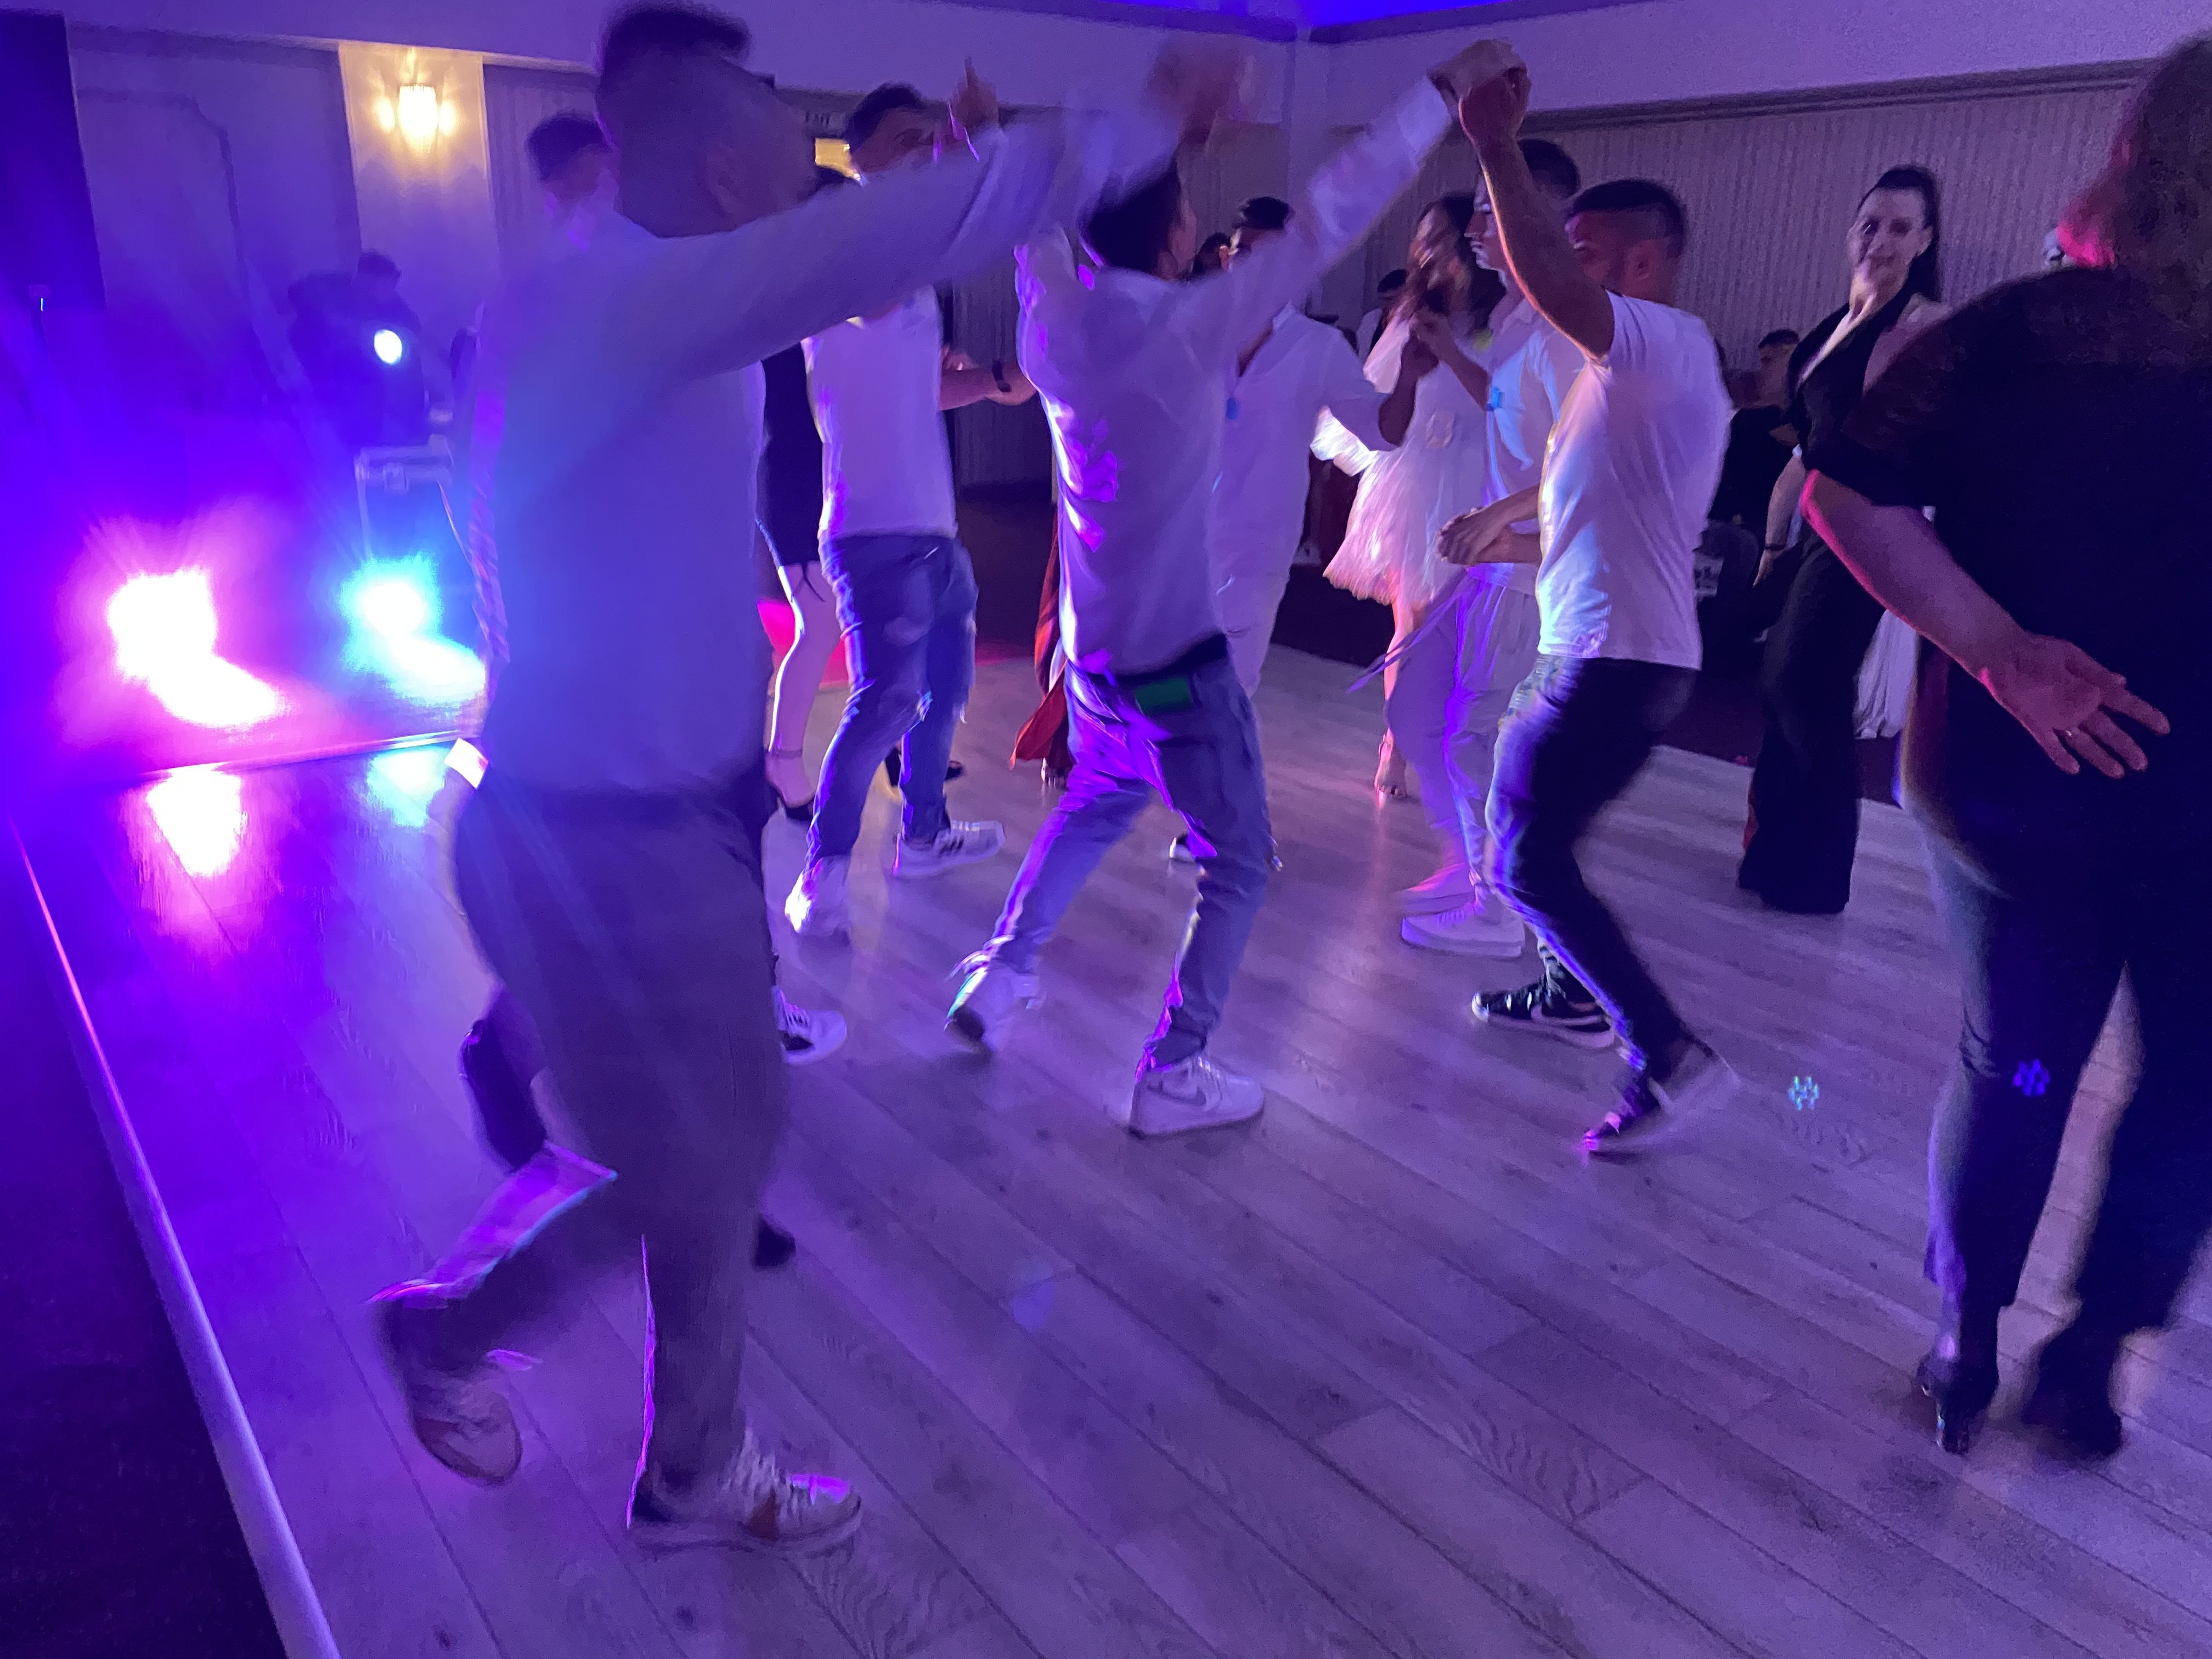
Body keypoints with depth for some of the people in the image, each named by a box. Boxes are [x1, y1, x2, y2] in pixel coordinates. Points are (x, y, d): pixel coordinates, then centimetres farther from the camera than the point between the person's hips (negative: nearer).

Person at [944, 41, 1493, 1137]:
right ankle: (1173, 1075, 9)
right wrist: (1438, 99, -6)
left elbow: (1036, 225, 19)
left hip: (1092, 646, 7)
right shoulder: (1189, 326, -18)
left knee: (1094, 807, 31)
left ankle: (999, 975, 33)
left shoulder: (1056, 322, -3)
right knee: (1236, 863, 8)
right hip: (1178, 658, -7)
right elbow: (1327, 217, -15)